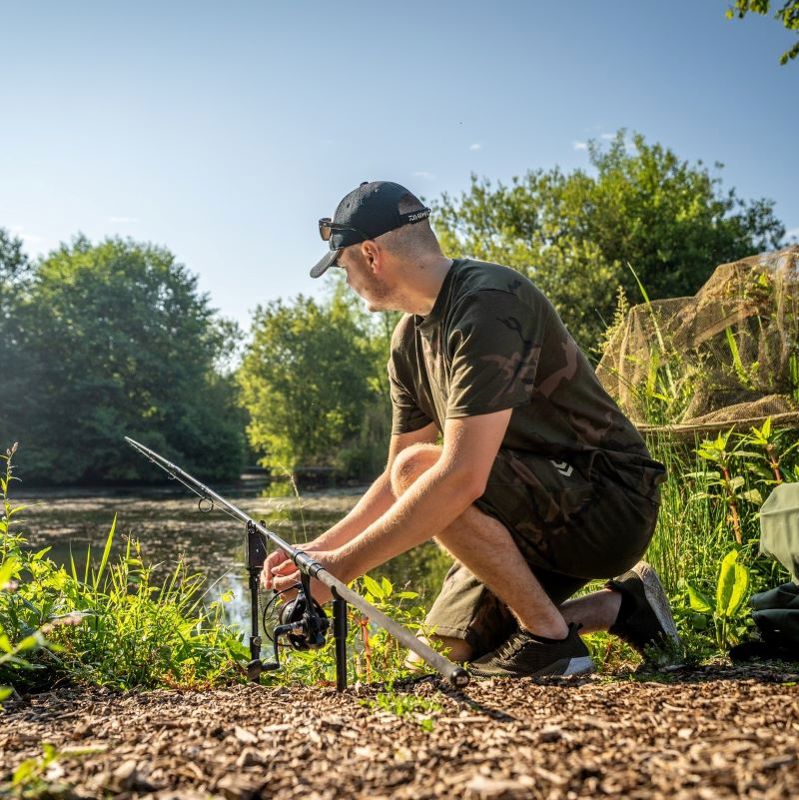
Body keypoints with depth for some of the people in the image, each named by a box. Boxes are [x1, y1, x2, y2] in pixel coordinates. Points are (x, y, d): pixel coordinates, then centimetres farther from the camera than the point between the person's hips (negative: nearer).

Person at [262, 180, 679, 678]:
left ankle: (552, 638, -12)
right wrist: (318, 550, 1)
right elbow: (395, 482, 12)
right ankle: (622, 605, 19)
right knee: (455, 642, 9)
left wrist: (344, 564, -27)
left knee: (419, 469, -28)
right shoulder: (411, 340, 7)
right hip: (548, 512, 9)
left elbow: (462, 476, -32)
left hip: (611, 499, -9)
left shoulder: (489, 303, -23)